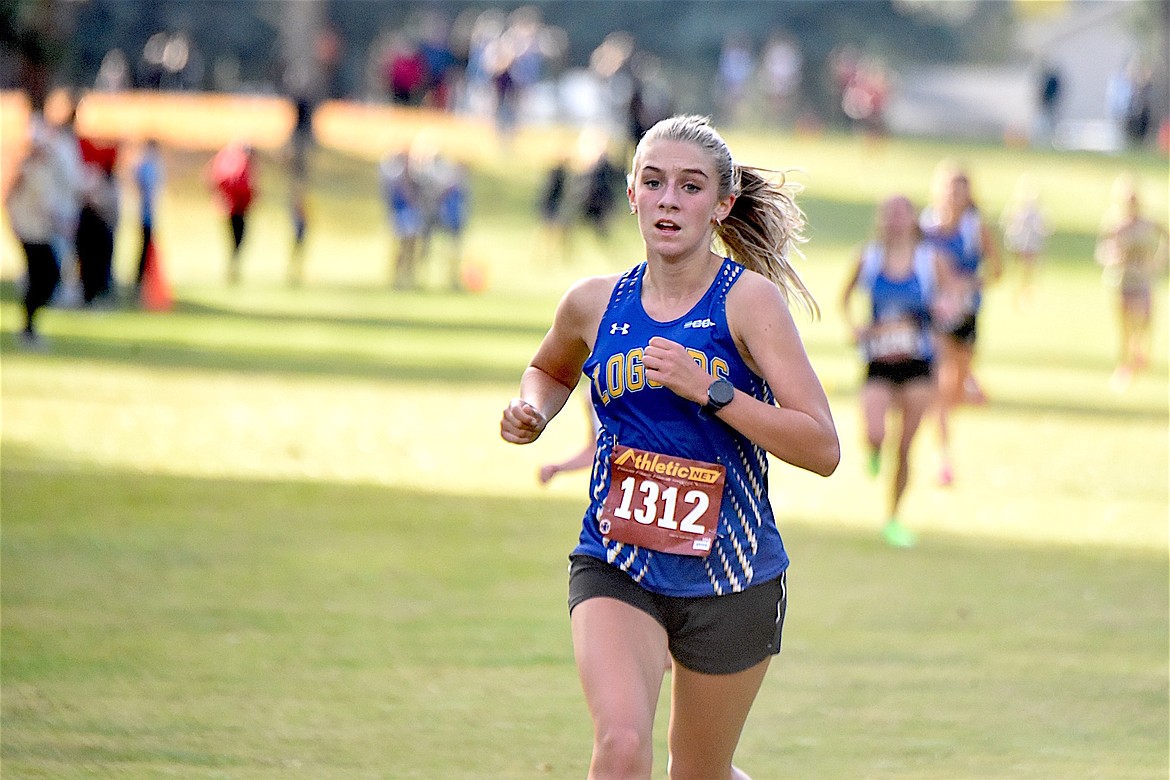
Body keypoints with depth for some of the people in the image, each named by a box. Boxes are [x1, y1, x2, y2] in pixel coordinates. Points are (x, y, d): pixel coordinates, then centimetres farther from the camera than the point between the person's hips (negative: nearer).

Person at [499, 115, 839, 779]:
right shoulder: (595, 304, 2)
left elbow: (823, 449, -16)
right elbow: (551, 369, 27)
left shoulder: (749, 300, -10)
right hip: (616, 568, 1)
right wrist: (533, 412, 4)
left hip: (730, 575, -1)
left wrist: (709, 389, -25)